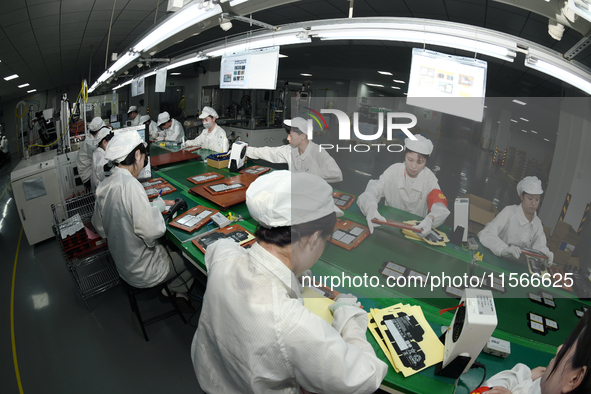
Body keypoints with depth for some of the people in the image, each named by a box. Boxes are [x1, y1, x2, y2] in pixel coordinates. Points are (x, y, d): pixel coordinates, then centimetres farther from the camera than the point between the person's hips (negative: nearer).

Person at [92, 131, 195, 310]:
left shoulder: (103, 186, -1)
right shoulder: (129, 184, -29)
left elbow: (99, 227, 12)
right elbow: (151, 231, -32)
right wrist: (157, 206, -13)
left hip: (122, 264, 8)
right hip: (142, 272, -8)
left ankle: (169, 288, 21)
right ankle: (177, 290, 18)